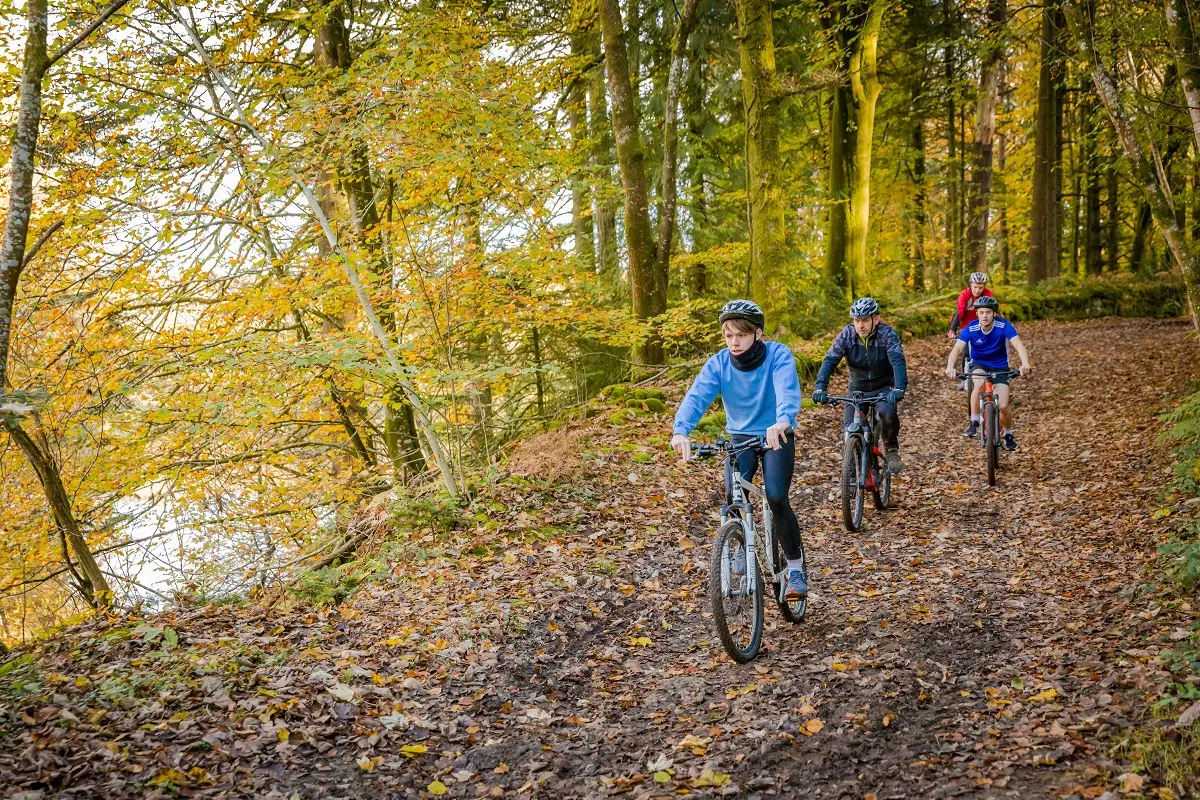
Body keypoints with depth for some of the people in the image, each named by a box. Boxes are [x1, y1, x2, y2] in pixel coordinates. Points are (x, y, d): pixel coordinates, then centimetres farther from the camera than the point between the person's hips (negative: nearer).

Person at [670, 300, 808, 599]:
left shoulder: (778, 355, -19)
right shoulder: (718, 364, -12)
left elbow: (788, 390, -37)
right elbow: (697, 396, -27)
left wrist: (782, 421, -59)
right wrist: (681, 431, -47)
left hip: (777, 436, -2)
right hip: (740, 437, 2)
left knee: (776, 498, -20)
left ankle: (796, 569, -1)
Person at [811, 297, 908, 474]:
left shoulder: (887, 333, -18)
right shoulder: (847, 334, -13)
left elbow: (898, 361, -29)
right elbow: (830, 360, -20)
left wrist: (899, 388, -46)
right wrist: (820, 386, -36)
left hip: (884, 388, -2)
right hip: (858, 389, 2)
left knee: (887, 412, -32)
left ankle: (892, 450, -6)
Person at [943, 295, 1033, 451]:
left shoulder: (1004, 326, -24)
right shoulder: (971, 328, -22)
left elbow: (1019, 345, -35)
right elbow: (957, 348, -32)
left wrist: (1025, 364, -55)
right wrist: (950, 367, -52)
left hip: (1000, 367, 0)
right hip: (978, 364, 0)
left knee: (1003, 406, -12)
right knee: (979, 385, -35)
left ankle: (1008, 434, 18)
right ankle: (974, 423, -17)